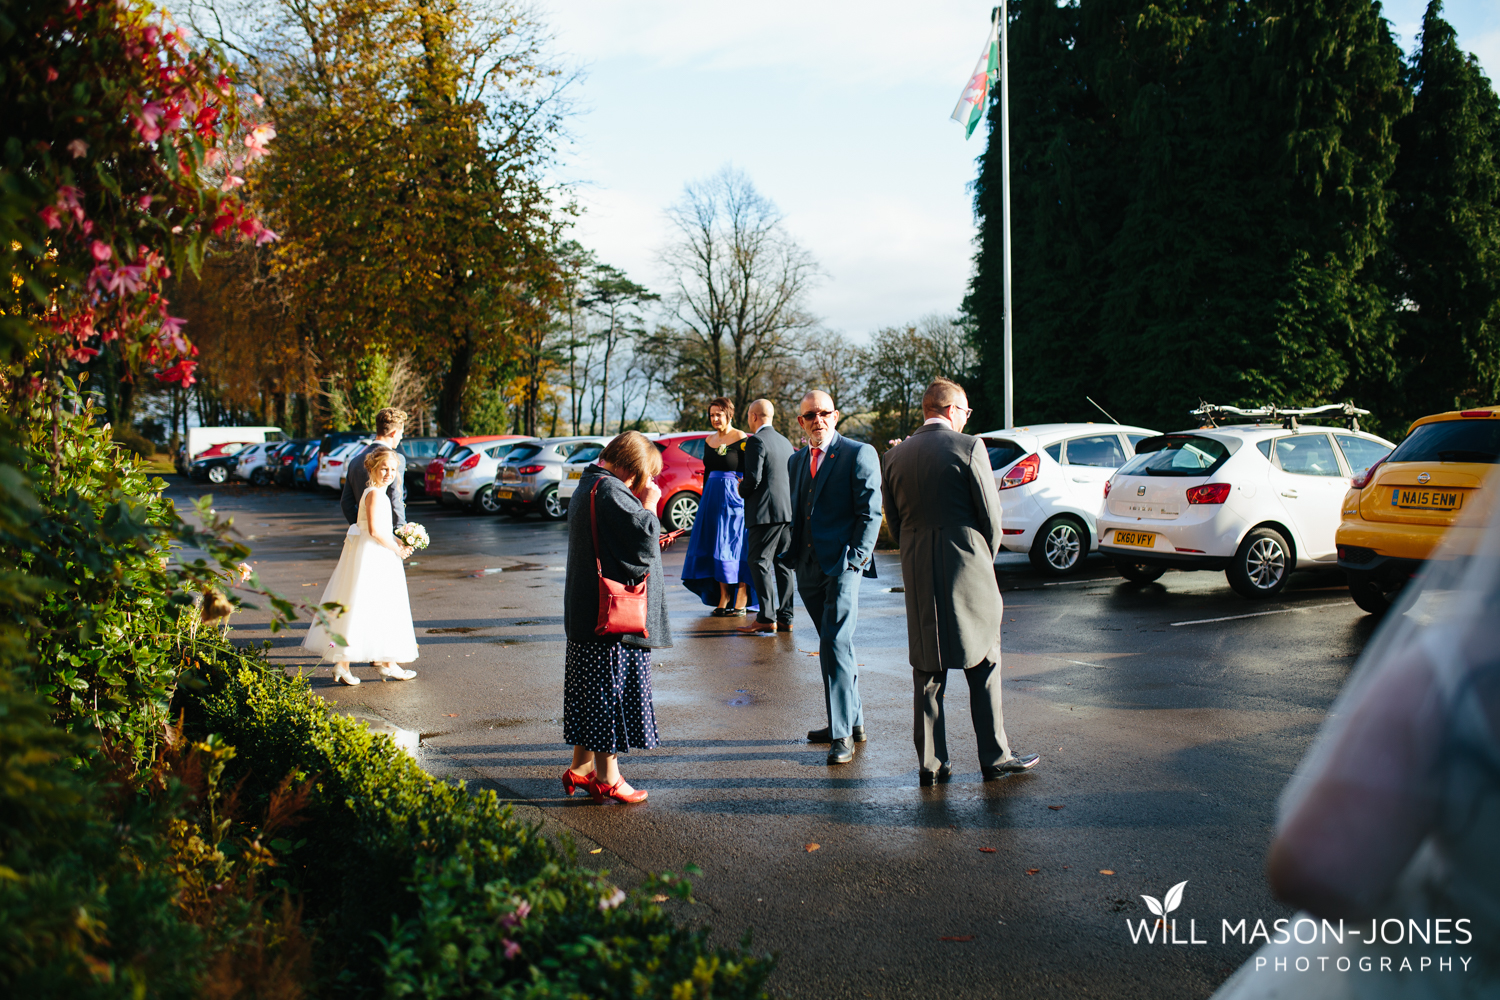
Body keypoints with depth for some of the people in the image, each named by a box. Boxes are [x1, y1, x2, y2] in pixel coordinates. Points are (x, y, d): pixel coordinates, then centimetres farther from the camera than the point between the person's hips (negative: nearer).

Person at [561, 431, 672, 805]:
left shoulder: (589, 486, 16)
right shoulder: (609, 490, -18)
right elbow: (644, 538, -22)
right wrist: (650, 504, -8)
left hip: (587, 614, 10)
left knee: (592, 692, 16)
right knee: (612, 691, -1)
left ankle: (581, 768, 24)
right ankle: (607, 778, 8)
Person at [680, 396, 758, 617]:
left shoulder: (741, 439, -7)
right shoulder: (709, 441, 13)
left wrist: (744, 497, -17)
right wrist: (704, 500, 16)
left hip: (734, 497, -7)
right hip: (713, 497, 7)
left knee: (735, 547, -6)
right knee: (716, 548, 6)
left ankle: (740, 602, -2)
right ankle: (723, 599, 13)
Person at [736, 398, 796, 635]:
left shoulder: (757, 440, -9)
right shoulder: (785, 442, 16)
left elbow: (753, 478, -17)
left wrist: (741, 489, 3)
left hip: (765, 511, -8)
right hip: (788, 511, 8)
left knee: (759, 562, -5)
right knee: (782, 564, 10)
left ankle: (766, 618, -9)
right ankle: (785, 617, 12)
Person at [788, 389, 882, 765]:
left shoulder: (859, 454, -3)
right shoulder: (796, 461, 17)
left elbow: (870, 513, -7)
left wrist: (855, 559, -15)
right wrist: (794, 557, 14)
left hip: (842, 564, -7)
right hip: (809, 566, 7)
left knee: (835, 644, -14)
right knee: (835, 646, 14)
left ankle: (842, 734, -11)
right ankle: (853, 720, 25)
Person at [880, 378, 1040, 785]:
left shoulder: (894, 456, 6)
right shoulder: (969, 447, -8)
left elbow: (894, 522, 9)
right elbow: (990, 514, -6)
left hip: (918, 575, 4)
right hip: (967, 569, -4)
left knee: (927, 672, 9)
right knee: (984, 666, 8)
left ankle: (930, 762, 12)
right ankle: (994, 757, 15)